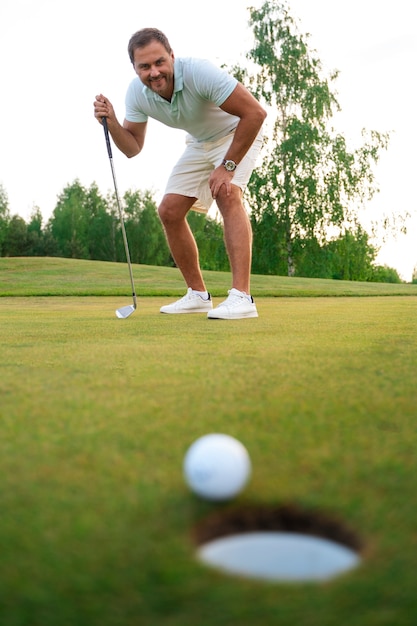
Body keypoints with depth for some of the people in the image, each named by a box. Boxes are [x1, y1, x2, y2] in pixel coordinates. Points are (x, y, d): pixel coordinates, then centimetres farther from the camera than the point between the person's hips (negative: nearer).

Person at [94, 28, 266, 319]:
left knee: (227, 194, -32)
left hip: (238, 133, -6)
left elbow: (255, 112, -35)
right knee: (169, 211, -3)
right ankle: (198, 295, 9)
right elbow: (132, 148, -7)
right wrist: (111, 122, -26)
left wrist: (227, 166, -33)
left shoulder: (198, 72, -34)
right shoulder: (137, 93, -16)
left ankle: (241, 297, -35)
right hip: (199, 142, 7)